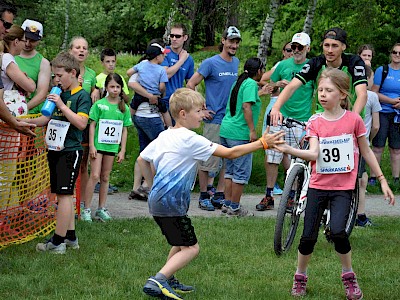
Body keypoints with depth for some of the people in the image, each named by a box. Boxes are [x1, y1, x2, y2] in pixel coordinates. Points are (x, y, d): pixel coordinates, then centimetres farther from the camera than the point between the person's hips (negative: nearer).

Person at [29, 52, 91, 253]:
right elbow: (48, 119, 22)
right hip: (55, 150, 8)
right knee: (63, 194, 12)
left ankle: (58, 242, -9)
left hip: (70, 151, -8)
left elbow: (81, 123, -19)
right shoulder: (59, 94, 14)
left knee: (64, 194, -9)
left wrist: (61, 105, -20)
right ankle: (71, 237, 19)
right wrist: (26, 122, 9)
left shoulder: (82, 96, -8)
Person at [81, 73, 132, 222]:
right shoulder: (99, 104, -4)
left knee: (105, 178, 10)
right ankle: (86, 209, -5)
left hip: (112, 147, 3)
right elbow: (92, 125, -3)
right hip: (98, 145, -3)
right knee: (95, 176, -9)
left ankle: (101, 209, 18)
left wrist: (122, 150, 6)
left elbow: (124, 130, 9)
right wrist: (91, 146, -8)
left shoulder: (124, 108, 5)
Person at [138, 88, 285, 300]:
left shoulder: (164, 136, 11)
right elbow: (230, 153, -13)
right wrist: (262, 143, -9)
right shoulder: (190, 140, -14)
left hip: (157, 200, 9)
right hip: (171, 203, -9)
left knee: (181, 243, 23)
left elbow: (142, 159, 20)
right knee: (190, 248, -7)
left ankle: (169, 281, 27)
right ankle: (158, 281, -18)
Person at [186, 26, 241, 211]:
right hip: (214, 120, -6)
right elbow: (191, 85, -8)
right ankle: (204, 196, 7)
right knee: (209, 159, -3)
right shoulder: (211, 63, -9)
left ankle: (220, 195, 16)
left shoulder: (236, 63, 11)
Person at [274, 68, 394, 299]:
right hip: (318, 186, 2)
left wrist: (383, 180, 6)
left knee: (337, 231, -21)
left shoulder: (353, 120, -5)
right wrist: (289, 150, -30)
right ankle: (300, 278, 24)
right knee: (308, 236, 2)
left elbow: (366, 152, 5)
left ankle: (349, 276, 2)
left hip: (343, 187, -2)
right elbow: (313, 153, -14)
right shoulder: (315, 122, 0)